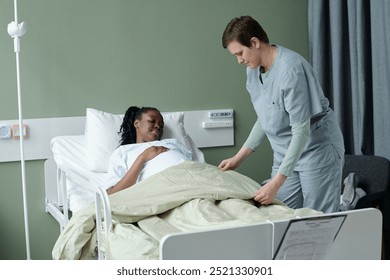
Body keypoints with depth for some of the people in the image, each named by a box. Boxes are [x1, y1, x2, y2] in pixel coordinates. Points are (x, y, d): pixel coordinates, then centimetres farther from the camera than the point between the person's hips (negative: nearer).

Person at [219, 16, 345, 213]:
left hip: (316, 150, -7)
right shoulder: (253, 70, 1)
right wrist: (239, 157, 8)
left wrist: (276, 182, -30)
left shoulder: (291, 69, -25)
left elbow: (301, 131, -26)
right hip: (285, 154, 7)